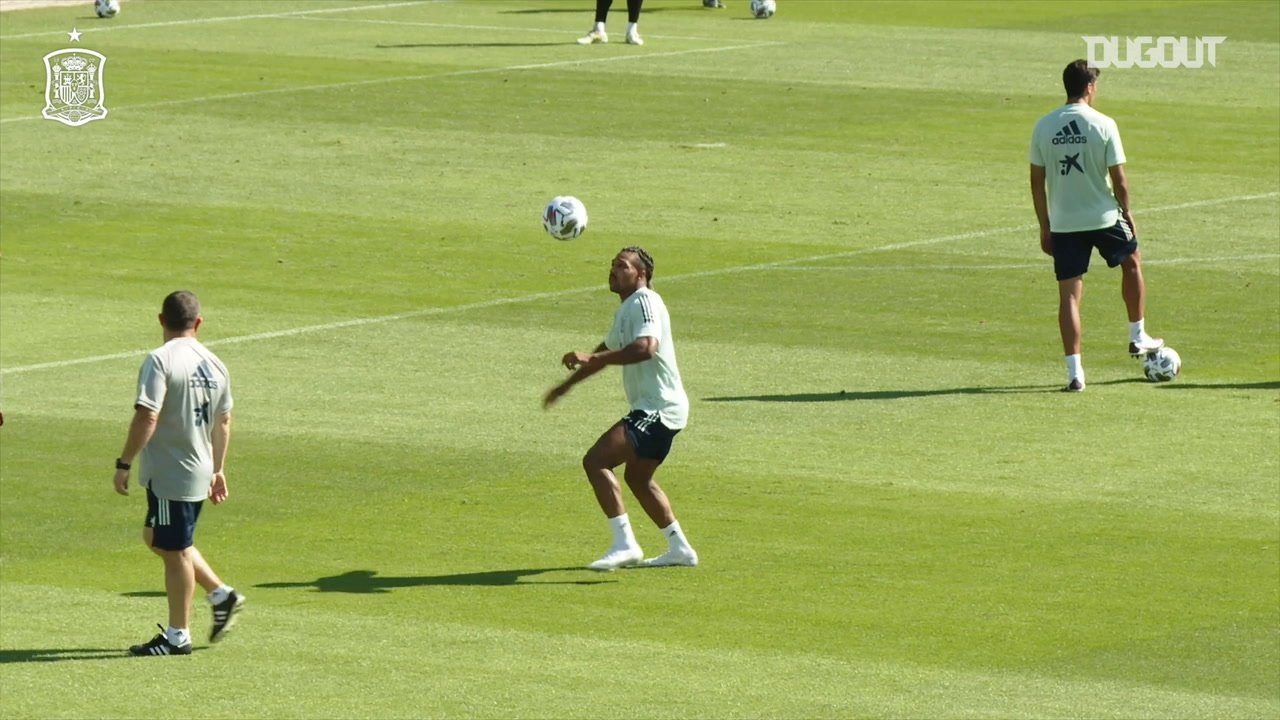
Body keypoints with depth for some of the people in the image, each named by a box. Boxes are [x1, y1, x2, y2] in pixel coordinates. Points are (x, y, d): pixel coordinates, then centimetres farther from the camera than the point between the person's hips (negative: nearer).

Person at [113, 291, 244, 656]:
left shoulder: (161, 361, -16)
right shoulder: (215, 365, 7)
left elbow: (147, 418, -23)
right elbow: (223, 422, 15)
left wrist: (124, 464, -16)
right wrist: (218, 469, 25)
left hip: (169, 473, -8)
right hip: (200, 470, 8)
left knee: (174, 550, 2)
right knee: (158, 539, 23)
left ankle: (178, 636, 10)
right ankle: (220, 594, 22)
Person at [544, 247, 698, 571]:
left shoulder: (644, 302, -14)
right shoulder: (626, 309, 18)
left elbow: (646, 348, -33)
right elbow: (607, 352, 35)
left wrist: (590, 358, -33)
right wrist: (566, 385, 40)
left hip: (658, 409, -11)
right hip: (656, 409, 11)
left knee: (595, 461, -19)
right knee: (638, 479, 26)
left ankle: (625, 545, -21)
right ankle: (680, 549, 33)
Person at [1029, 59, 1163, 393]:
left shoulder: (1043, 127, -2)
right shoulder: (1103, 125, -11)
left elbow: (1037, 180, 2)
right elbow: (1119, 179, -9)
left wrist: (1045, 227, 10)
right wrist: (1128, 215, 7)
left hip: (1063, 224, 2)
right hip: (1103, 217, -2)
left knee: (1069, 293, 4)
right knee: (1132, 262, 26)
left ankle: (1074, 371, -1)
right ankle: (1138, 337, 34)